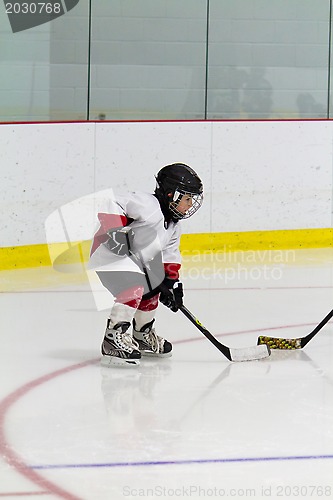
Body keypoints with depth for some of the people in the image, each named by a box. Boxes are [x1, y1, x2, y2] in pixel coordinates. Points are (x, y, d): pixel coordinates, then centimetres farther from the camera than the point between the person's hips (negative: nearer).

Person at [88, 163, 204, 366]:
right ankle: (113, 340, -26)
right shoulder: (147, 204, -23)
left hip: (136, 259, 11)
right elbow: (113, 206, -30)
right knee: (133, 289, -27)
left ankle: (143, 336, 42)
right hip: (110, 253, -11)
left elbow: (170, 257, 14)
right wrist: (116, 230, -38)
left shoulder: (173, 227, 8)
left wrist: (171, 282, 4)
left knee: (152, 290, 21)